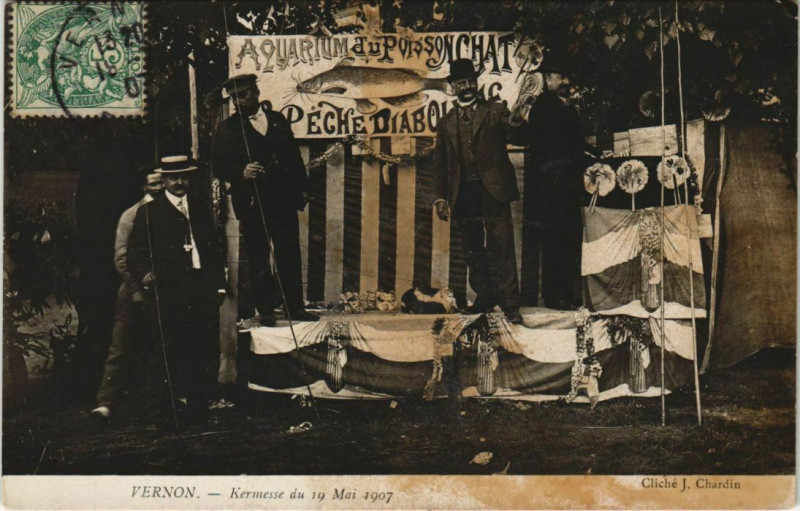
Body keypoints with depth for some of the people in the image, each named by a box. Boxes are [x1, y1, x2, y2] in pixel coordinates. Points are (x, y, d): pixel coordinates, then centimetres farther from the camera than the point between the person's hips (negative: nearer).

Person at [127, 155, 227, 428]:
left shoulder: (201, 212, 22)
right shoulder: (148, 213, 8)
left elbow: (214, 251, 23)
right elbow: (135, 253, 2)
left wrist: (219, 285, 12)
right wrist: (145, 274, -17)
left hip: (204, 293, 4)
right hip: (169, 295, -4)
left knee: (207, 354, 1)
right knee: (167, 356, -7)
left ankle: (199, 413, 11)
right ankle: (166, 415, 0)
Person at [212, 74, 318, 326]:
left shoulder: (278, 120, 13)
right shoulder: (228, 129, 3)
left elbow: (294, 155, 16)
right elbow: (219, 166, -3)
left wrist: (302, 188, 10)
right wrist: (241, 173, -22)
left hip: (284, 199, 3)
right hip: (252, 203, -3)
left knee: (290, 256, 5)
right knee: (258, 260, 3)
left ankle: (295, 307, 13)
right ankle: (265, 310, 10)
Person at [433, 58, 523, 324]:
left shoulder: (496, 111, 8)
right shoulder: (446, 123, 16)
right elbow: (441, 163, 16)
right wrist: (440, 196, 9)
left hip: (493, 191, -4)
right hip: (463, 195, 4)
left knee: (501, 249, -7)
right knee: (473, 252, 9)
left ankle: (510, 304, -5)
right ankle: (485, 297, 20)